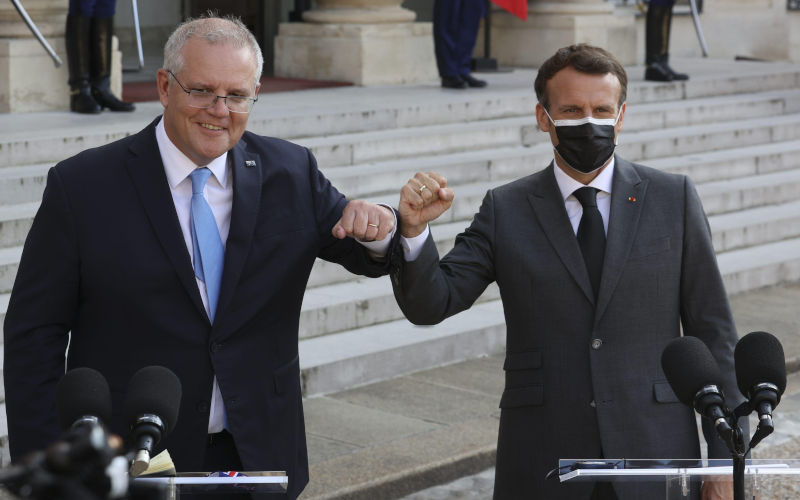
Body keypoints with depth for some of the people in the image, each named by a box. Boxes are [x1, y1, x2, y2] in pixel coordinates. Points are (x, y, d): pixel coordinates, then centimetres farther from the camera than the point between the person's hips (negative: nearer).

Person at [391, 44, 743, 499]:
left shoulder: (673, 198, 2)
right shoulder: (505, 210, 3)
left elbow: (712, 333, 3)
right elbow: (430, 304, -3)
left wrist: (725, 461, 0)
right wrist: (414, 230, -22)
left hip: (654, 458, 0)